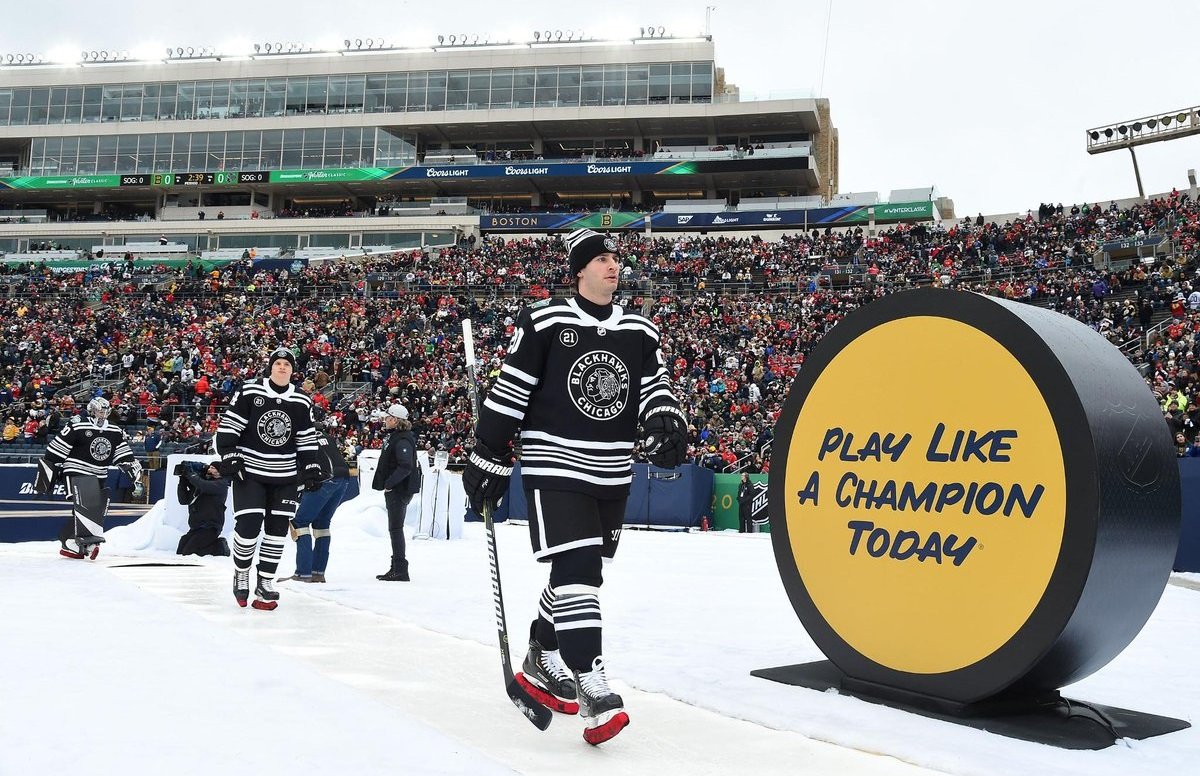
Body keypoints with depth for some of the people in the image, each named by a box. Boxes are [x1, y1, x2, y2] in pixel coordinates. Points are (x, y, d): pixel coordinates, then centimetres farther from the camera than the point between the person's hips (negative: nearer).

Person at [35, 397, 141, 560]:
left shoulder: (115, 432, 8)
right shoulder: (77, 427, -10)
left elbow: (125, 456, 12)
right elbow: (55, 449, -8)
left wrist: (136, 472, 2)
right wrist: (47, 469, -8)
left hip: (98, 476, 7)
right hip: (77, 472, -7)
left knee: (98, 508, 3)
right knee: (86, 503, -27)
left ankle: (68, 543, 12)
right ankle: (89, 539, -35)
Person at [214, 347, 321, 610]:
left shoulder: (301, 402, 4)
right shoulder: (249, 392, -5)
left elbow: (307, 439, 11)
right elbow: (227, 427, -4)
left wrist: (311, 468, 5)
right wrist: (229, 458, -11)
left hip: (285, 476, 3)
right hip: (249, 472, -3)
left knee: (277, 529, 3)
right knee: (248, 527, -10)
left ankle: (265, 582, 12)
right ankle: (241, 574, 15)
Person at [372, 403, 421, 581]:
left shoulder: (402, 440, -18)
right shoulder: (393, 436, 16)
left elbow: (406, 466, -27)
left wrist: (389, 483, -22)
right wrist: (387, 484, 15)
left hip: (400, 490, -11)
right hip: (394, 489, 11)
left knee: (395, 528, -8)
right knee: (395, 528, 15)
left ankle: (400, 569, -5)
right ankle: (396, 568, 22)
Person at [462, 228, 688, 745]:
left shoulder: (640, 331, 9)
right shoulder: (544, 322, -6)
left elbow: (654, 387, 10)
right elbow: (509, 392, -4)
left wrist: (665, 423, -12)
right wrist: (489, 458, -4)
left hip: (613, 474, 6)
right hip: (555, 468, -6)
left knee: (581, 574, 14)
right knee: (576, 570, -16)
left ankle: (539, 665, 33)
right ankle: (594, 693, -15)